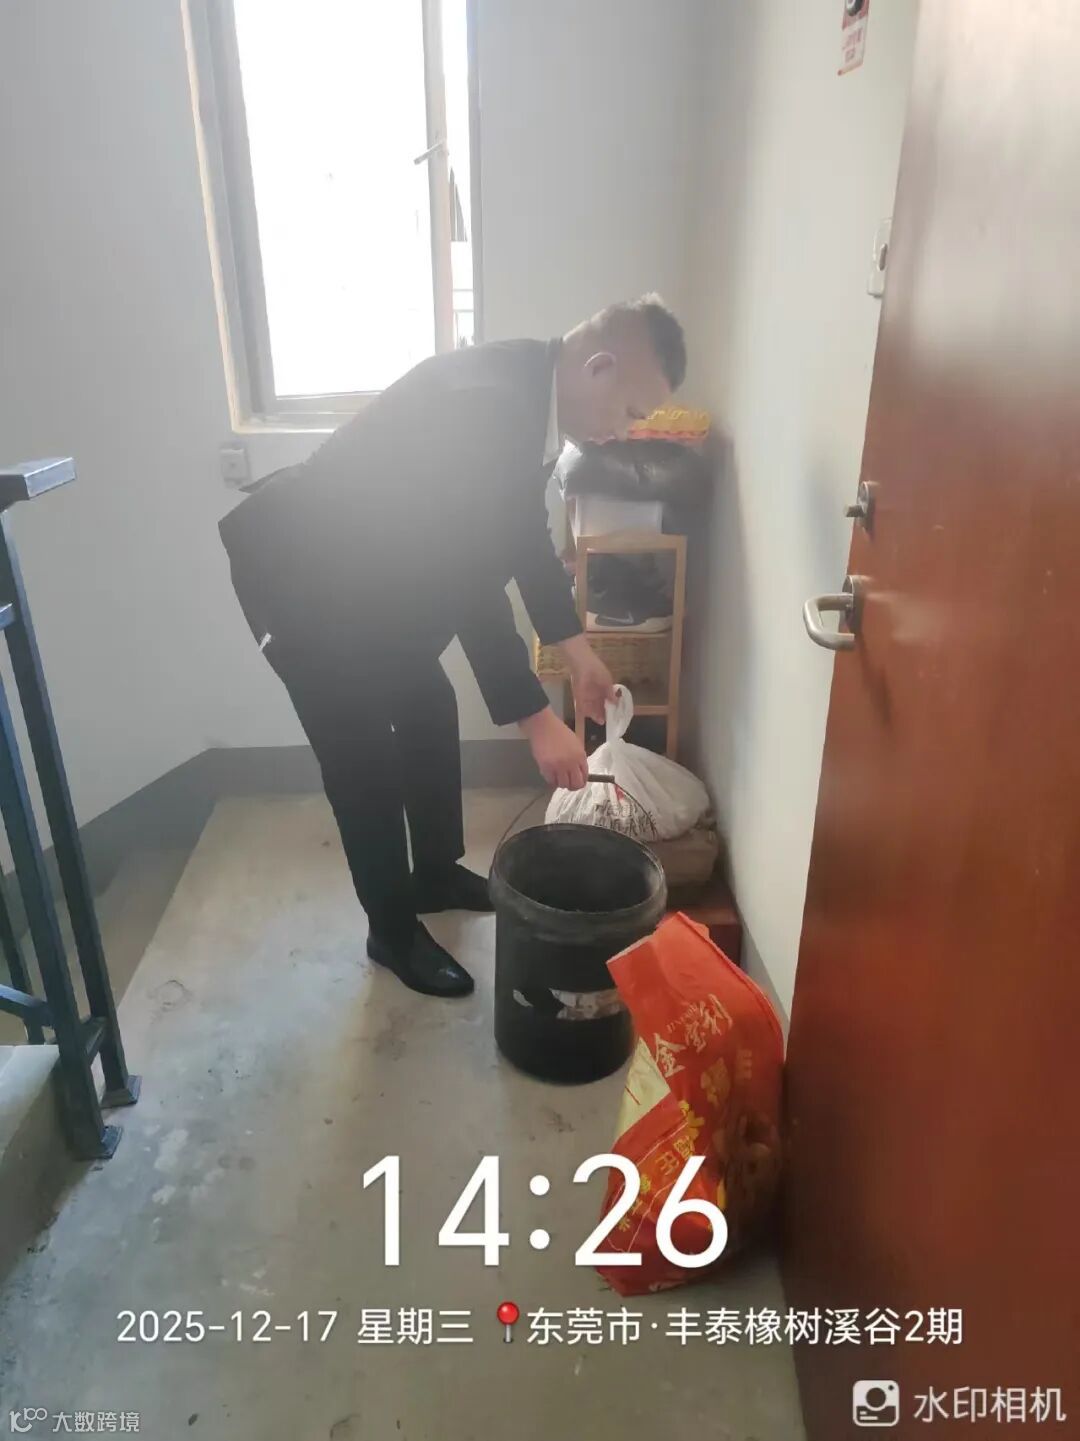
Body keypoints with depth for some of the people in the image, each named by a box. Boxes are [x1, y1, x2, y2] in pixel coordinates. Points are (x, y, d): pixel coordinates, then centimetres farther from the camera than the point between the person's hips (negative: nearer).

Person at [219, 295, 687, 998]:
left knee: (430, 711, 16)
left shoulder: (531, 390, -2)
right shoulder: (485, 404, -32)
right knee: (365, 754, -1)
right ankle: (393, 929, 19)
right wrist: (537, 720, -27)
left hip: (369, 565, 10)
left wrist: (579, 650, 9)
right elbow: (470, 582, -32)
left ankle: (437, 873, 37)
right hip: (297, 570, -9)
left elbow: (523, 534, 8)